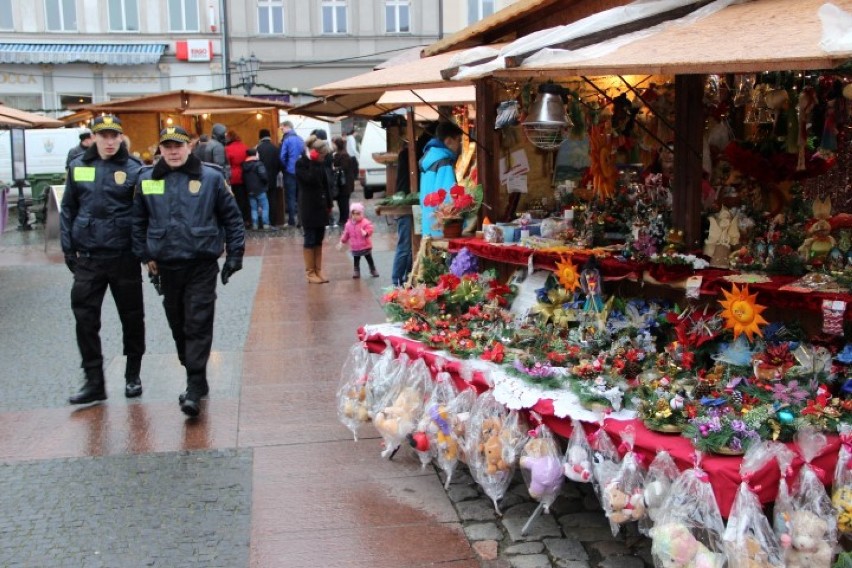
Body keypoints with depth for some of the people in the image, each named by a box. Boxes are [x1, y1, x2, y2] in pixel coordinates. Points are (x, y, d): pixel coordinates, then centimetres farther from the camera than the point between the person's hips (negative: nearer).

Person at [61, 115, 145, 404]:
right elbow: (68, 210, 9)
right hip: (87, 258, 2)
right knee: (85, 320, 2)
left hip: (124, 258, -2)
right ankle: (94, 381, 12)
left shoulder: (134, 169, -5)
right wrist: (68, 248, 4)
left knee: (131, 318, 9)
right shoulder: (78, 167, 5)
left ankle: (133, 375, 26)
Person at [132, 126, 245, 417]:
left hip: (202, 265, -4)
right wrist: (145, 256, 7)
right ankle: (197, 379, 27)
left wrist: (234, 257, -2)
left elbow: (232, 218, 1)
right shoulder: (146, 179, 5)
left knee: (198, 325, -7)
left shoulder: (211, 177, -3)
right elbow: (138, 221, 12)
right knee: (178, 326, 12)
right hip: (166, 267, 4)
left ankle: (194, 388, -4)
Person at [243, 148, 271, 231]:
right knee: (265, 207, 1)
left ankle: (254, 225, 8)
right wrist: (266, 183, -1)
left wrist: (248, 187, 16)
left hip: (250, 191, 6)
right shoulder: (258, 164, -13)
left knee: (253, 208, 10)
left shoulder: (244, 166, 8)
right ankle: (266, 224, -3)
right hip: (260, 190, -6)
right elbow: (263, 176, -19)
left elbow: (243, 179, 11)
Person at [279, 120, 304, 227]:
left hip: (290, 172, -5)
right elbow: (304, 154, 10)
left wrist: (284, 167, 3)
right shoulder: (300, 139, 7)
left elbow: (282, 157, -12)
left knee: (290, 196, 0)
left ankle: (292, 220, -1)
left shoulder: (286, 139, -10)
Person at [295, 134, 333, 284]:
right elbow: (311, 179, -25)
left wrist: (329, 204, 12)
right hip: (309, 208, -7)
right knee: (310, 240, -1)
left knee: (319, 240, 10)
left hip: (321, 206, 7)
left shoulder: (321, 164, 9)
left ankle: (318, 270, 15)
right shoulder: (301, 163, -10)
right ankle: (310, 272, 5)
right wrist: (314, 163, -22)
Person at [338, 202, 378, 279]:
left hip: (365, 246, -3)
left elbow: (369, 230, -21)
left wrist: (366, 233, -42)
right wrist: (342, 241, 7)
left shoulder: (365, 222, -14)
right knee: (356, 260, 9)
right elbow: (346, 234, 10)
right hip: (355, 248, 3)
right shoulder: (349, 224, 1)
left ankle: (373, 270, 22)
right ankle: (356, 272, 19)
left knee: (369, 259, 9)